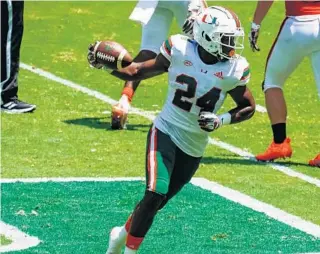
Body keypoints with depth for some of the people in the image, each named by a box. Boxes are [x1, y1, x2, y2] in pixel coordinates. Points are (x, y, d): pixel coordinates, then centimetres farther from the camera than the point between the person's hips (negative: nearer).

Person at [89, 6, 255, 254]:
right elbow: (138, 72, 0)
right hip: (166, 132, -3)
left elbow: (248, 106, 5)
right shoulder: (179, 51, -13)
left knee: (160, 200, 12)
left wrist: (221, 120, -12)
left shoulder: (233, 70, -10)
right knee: (154, 194, -18)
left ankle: (124, 233, 39)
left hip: (194, 147, 3)